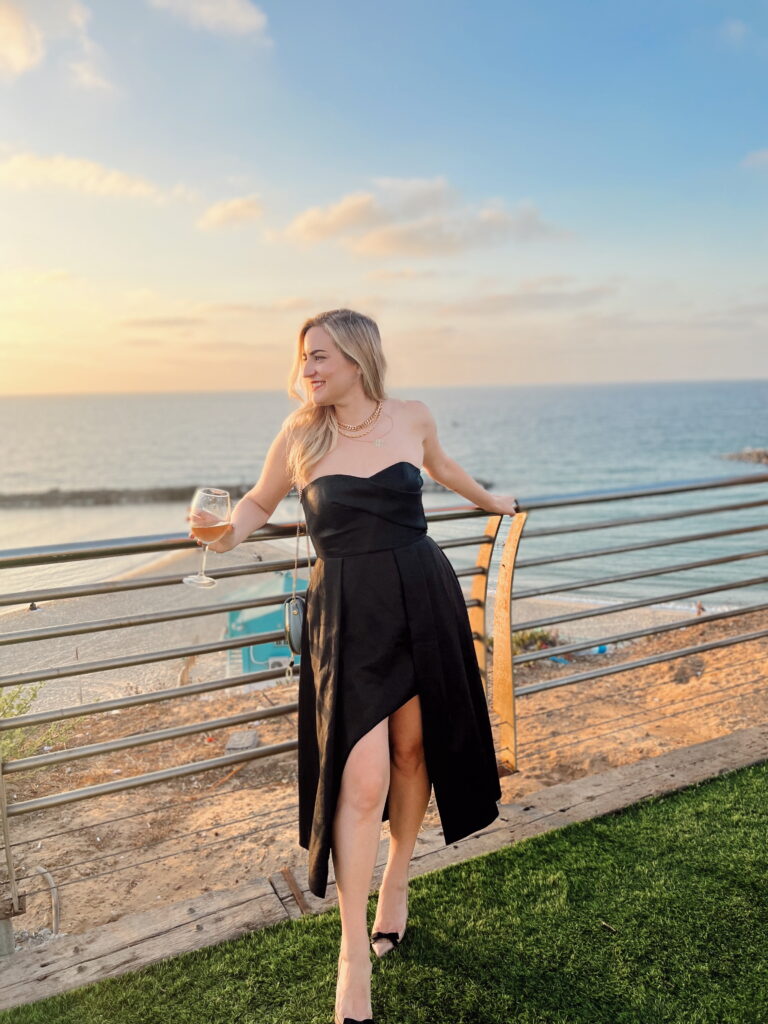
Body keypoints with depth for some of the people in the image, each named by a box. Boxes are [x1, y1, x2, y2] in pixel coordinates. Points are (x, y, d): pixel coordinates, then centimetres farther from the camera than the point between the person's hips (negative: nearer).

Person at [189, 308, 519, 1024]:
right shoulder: (299, 434, -3)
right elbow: (260, 502, 11)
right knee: (361, 780, -8)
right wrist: (226, 533, -10)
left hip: (424, 602, 3)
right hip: (347, 615, -2)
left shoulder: (411, 419, 2)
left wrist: (487, 500, 39)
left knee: (413, 749, 14)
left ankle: (396, 880, 42)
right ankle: (353, 949, 13)